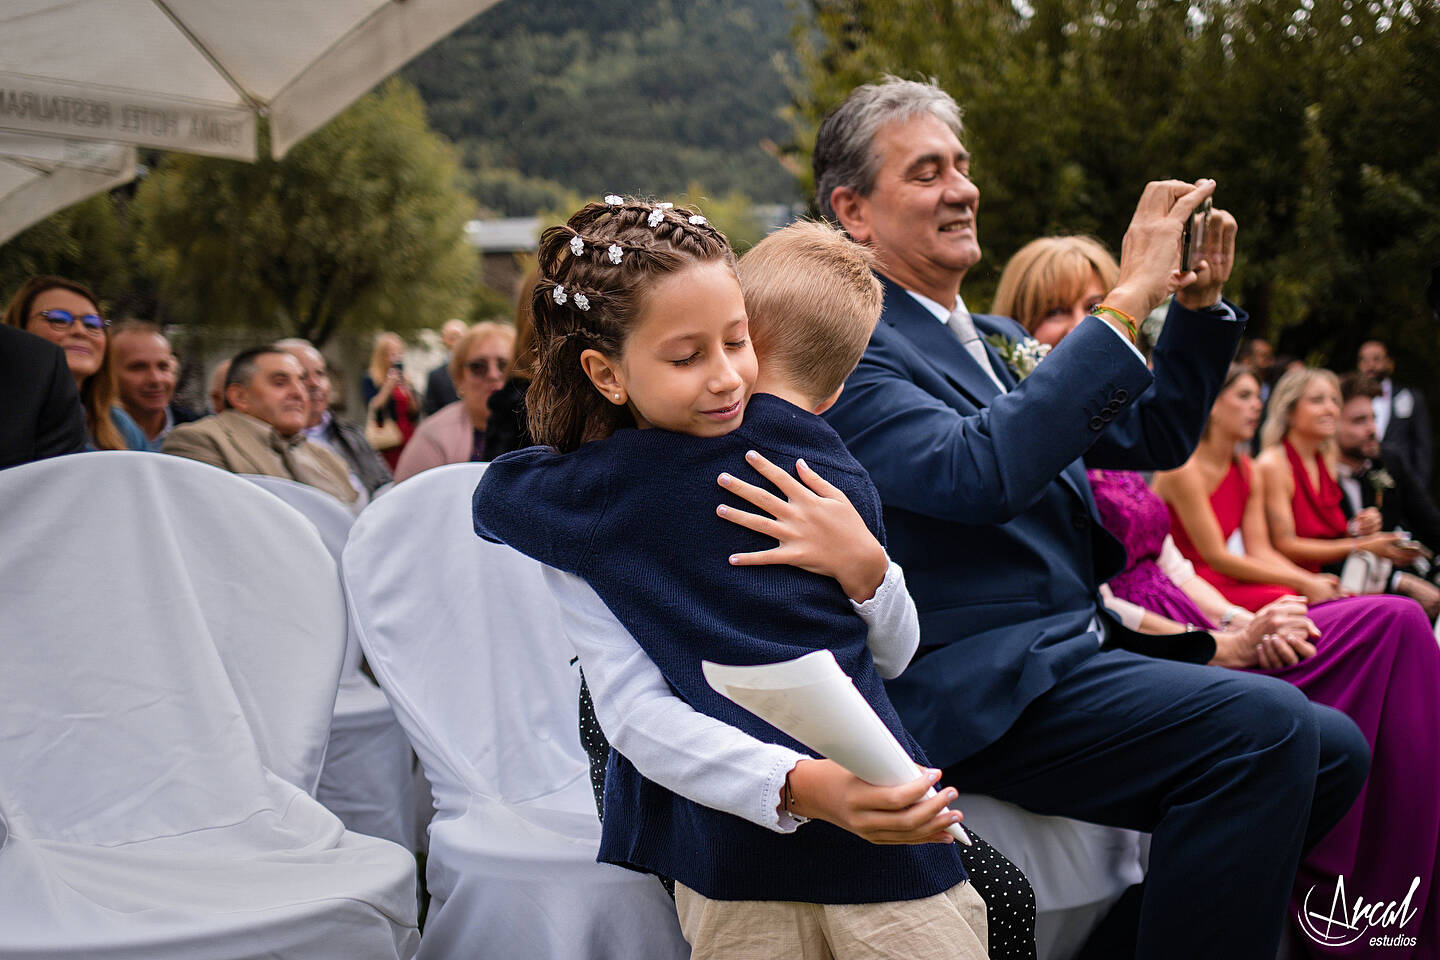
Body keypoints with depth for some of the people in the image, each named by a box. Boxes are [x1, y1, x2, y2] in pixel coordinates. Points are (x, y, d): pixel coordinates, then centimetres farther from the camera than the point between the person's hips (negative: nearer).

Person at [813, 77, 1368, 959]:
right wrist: (1126, 301, -23)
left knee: (1334, 749, 2)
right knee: (1266, 724, -23)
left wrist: (1198, 304, 4)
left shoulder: (998, 340, 19)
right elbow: (976, 472, -27)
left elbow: (1154, 438, 21)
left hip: (1073, 652, 9)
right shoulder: (852, 348, -10)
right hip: (977, 682, -9)